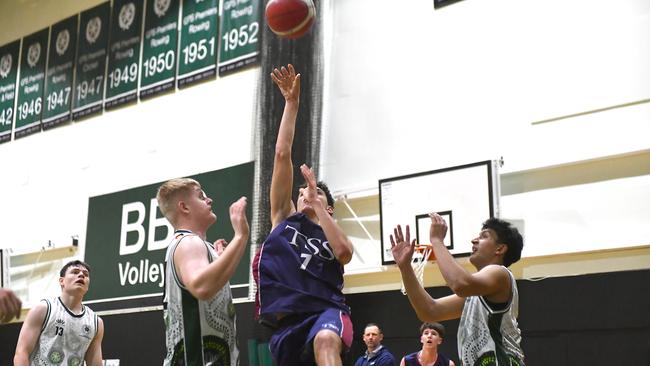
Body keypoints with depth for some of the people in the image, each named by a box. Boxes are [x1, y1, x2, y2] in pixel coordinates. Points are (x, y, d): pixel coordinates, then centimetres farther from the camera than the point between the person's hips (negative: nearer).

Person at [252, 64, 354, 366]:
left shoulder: (333, 237, 17)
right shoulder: (284, 218, 18)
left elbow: (344, 252, -11)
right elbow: (282, 154, 12)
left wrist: (316, 206, -5)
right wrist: (292, 102, 9)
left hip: (327, 310, -2)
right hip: (287, 321, 3)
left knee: (325, 341, -36)